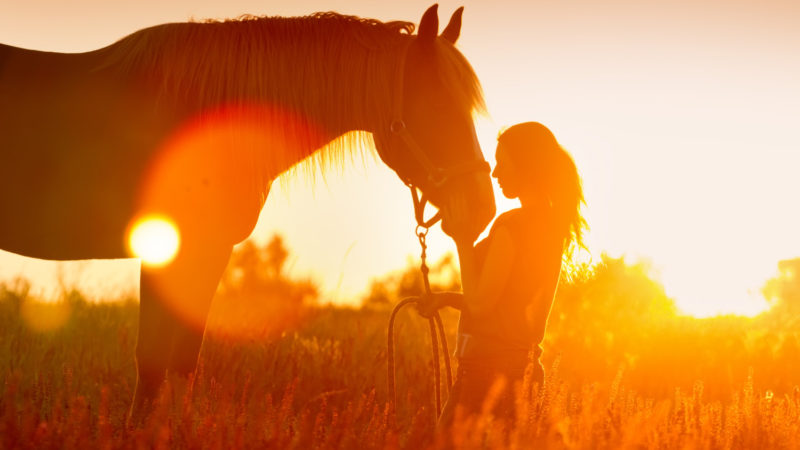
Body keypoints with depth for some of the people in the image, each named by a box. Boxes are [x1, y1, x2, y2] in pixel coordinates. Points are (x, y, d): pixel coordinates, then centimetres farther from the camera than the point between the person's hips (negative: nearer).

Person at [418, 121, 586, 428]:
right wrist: (448, 298, 15)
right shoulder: (554, 225, 13)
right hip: (523, 362, 9)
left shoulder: (511, 225, -15)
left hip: (490, 368, -9)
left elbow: (480, 304, -14)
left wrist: (463, 240, -7)